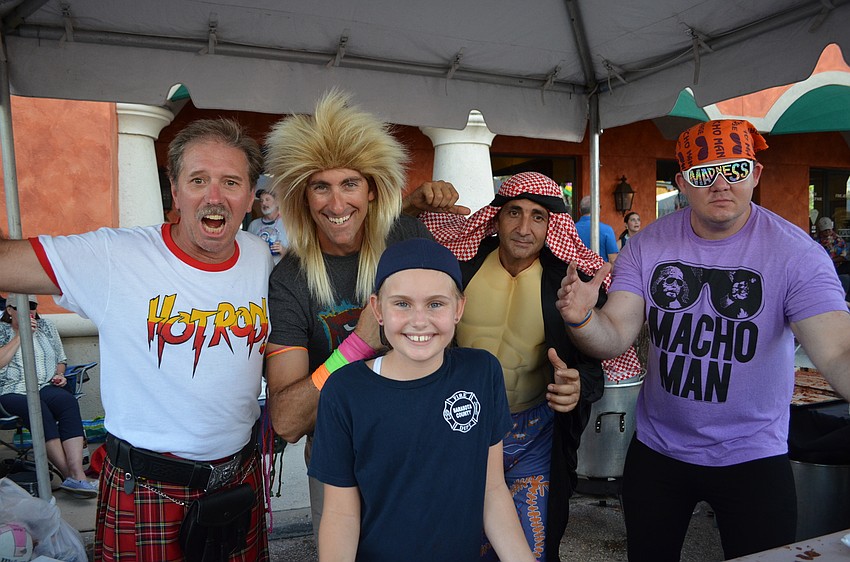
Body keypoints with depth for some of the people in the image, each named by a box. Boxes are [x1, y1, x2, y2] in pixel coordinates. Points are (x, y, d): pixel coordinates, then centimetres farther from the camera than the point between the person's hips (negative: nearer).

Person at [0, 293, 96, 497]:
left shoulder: (47, 327, 18)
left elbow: (61, 358, 26)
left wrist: (59, 374, 5)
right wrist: (20, 335, -10)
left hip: (47, 387, 3)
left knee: (68, 401, -32)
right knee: (39, 409, -36)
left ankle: (76, 472, -42)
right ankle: (69, 474, -34)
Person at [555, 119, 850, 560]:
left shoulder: (796, 253, -16)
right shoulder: (648, 245, -9)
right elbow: (615, 339, -14)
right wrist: (582, 320, -37)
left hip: (754, 457, -2)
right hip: (655, 451, 3)